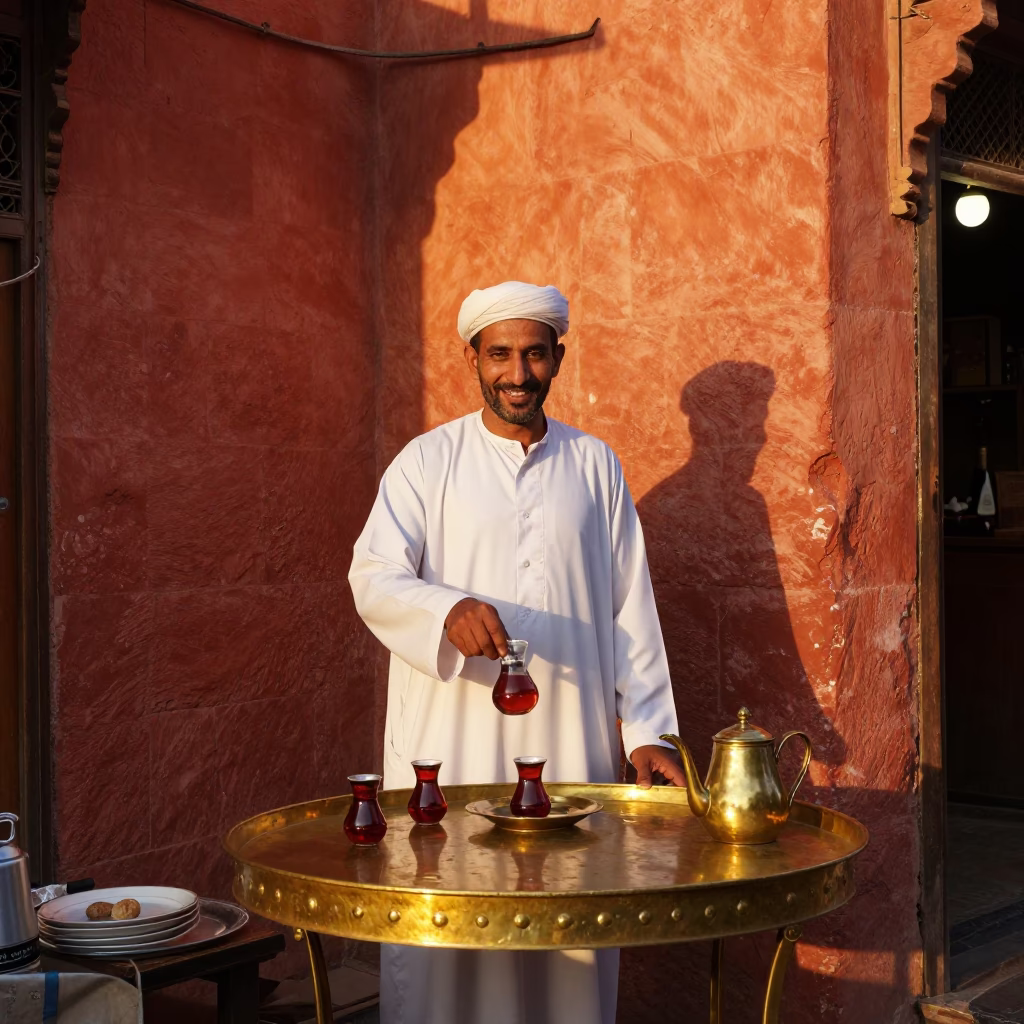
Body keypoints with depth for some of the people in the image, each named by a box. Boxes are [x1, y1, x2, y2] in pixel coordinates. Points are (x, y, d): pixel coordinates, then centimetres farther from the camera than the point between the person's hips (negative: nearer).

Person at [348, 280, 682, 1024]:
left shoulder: (595, 465, 11)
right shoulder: (428, 461, 5)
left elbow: (630, 605, 10)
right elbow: (373, 578, -5)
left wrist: (648, 729, 3)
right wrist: (448, 610, -26)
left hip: (570, 742, 2)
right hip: (452, 743, -1)